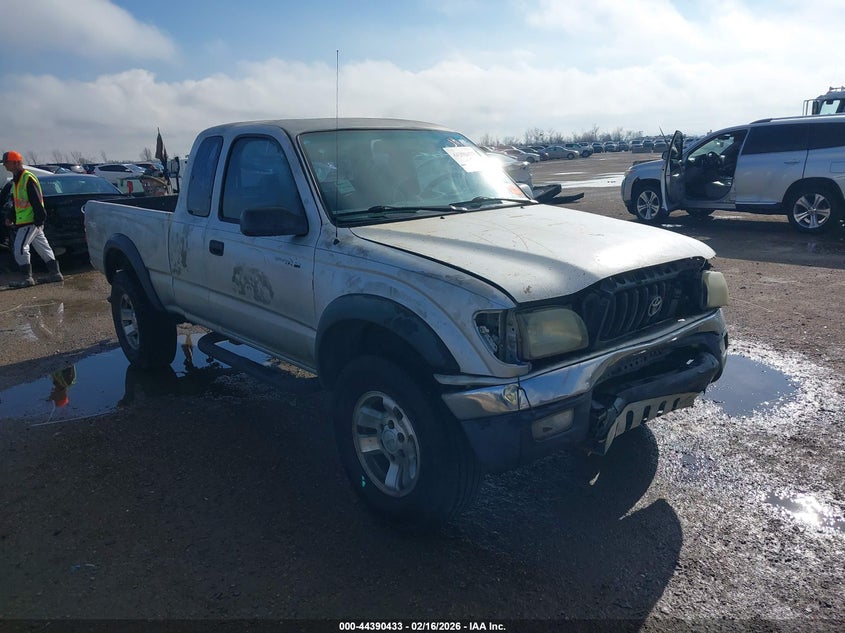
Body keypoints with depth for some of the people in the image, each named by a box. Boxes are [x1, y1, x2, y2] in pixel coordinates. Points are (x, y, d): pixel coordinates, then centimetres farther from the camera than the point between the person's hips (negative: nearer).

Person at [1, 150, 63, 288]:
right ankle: (55, 273, 18)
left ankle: (27, 278, -6)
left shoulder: (28, 179, -14)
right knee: (43, 248, 12)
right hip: (23, 221, 10)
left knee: (20, 248, -11)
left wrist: (40, 218, -22)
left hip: (31, 221, -10)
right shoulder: (16, 180, 17)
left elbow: (37, 201, -19)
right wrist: (11, 218, 19)